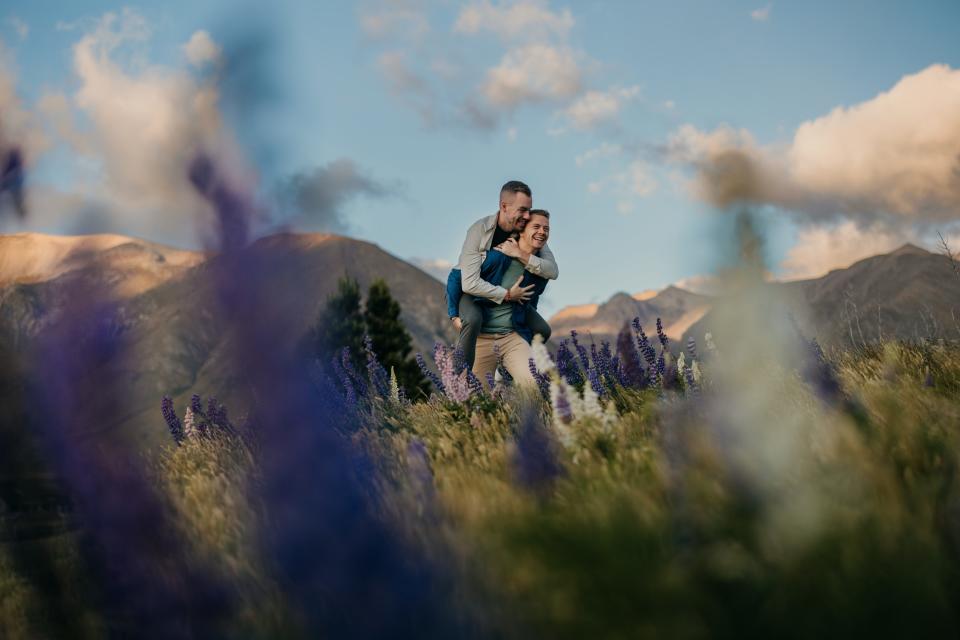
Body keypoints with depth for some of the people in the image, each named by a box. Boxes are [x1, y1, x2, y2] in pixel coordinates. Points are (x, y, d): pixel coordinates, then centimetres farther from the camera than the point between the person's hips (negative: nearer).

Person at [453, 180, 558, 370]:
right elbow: (470, 284, -35)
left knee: (542, 330, -2)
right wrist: (507, 295, -30)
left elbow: (552, 271, -24)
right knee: (472, 320, -38)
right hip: (469, 291, -6)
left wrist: (520, 254, -35)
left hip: (508, 293, 6)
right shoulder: (479, 231, -30)